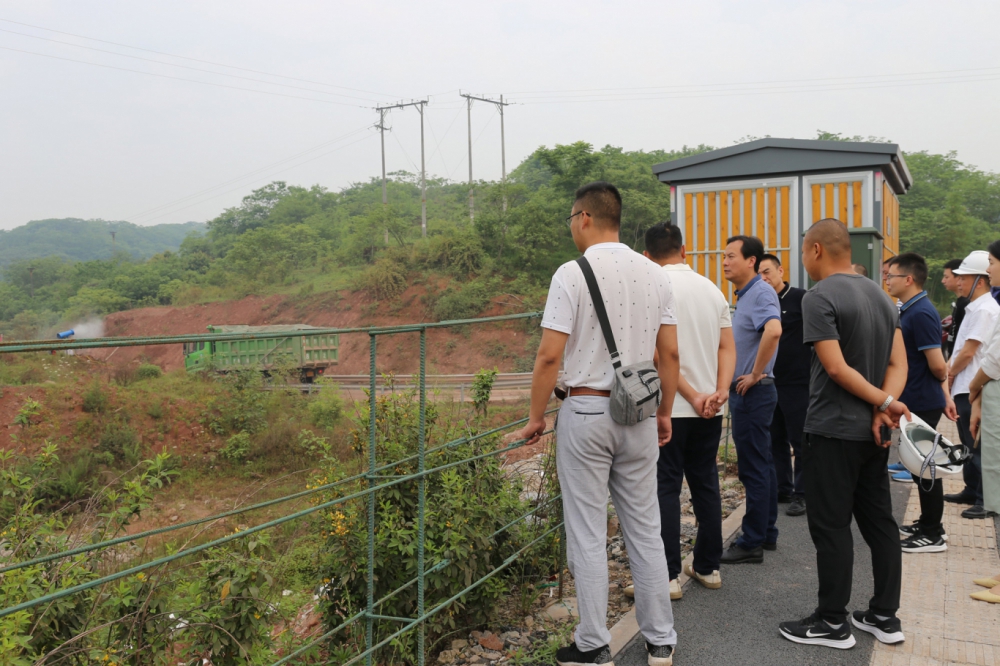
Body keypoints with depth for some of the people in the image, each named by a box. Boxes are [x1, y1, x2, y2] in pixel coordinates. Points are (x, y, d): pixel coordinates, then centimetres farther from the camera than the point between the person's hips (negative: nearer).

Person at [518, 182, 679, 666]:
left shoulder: (573, 274, -11)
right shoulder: (655, 275, 5)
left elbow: (550, 355, -14)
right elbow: (670, 353, 7)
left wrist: (536, 416, -3)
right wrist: (665, 412, 17)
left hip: (585, 410, -5)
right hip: (639, 413, 5)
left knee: (588, 535, 4)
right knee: (645, 530, 13)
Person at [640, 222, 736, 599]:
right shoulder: (713, 290, 9)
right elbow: (728, 347, 4)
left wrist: (693, 397, -12)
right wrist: (720, 391, -6)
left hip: (670, 407, -6)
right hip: (710, 410, 6)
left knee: (665, 488, 0)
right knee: (706, 484, 13)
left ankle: (668, 576, 2)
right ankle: (708, 567, 23)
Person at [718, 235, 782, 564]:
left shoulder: (760, 292, -16)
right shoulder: (744, 294, 15)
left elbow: (773, 330, -35)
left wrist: (756, 374, -25)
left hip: (753, 391, -10)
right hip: (745, 391, 10)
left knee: (754, 468, -4)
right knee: (760, 465, 16)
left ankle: (752, 542, 3)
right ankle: (766, 533, 26)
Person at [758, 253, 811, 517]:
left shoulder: (800, 298, -6)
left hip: (797, 382, -6)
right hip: (769, 382, 6)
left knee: (800, 441, 1)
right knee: (775, 441, 12)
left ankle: (801, 494, 8)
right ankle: (782, 489, 22)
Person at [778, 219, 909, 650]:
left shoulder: (820, 297, -14)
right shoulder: (880, 295, 11)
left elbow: (836, 368, -20)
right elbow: (898, 364, 5)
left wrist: (885, 403, -12)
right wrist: (883, 412, -7)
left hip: (833, 431, -8)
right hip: (871, 431, 8)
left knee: (830, 526, 0)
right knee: (879, 521, 13)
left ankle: (833, 623, 8)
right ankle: (885, 617, 21)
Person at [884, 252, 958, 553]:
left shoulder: (920, 314, -20)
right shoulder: (909, 311, 11)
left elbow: (937, 365, -21)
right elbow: (937, 367, 17)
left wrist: (942, 388, -2)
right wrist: (945, 394, 17)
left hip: (922, 403, -10)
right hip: (916, 401, 10)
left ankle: (933, 535, 8)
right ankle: (927, 523, 28)